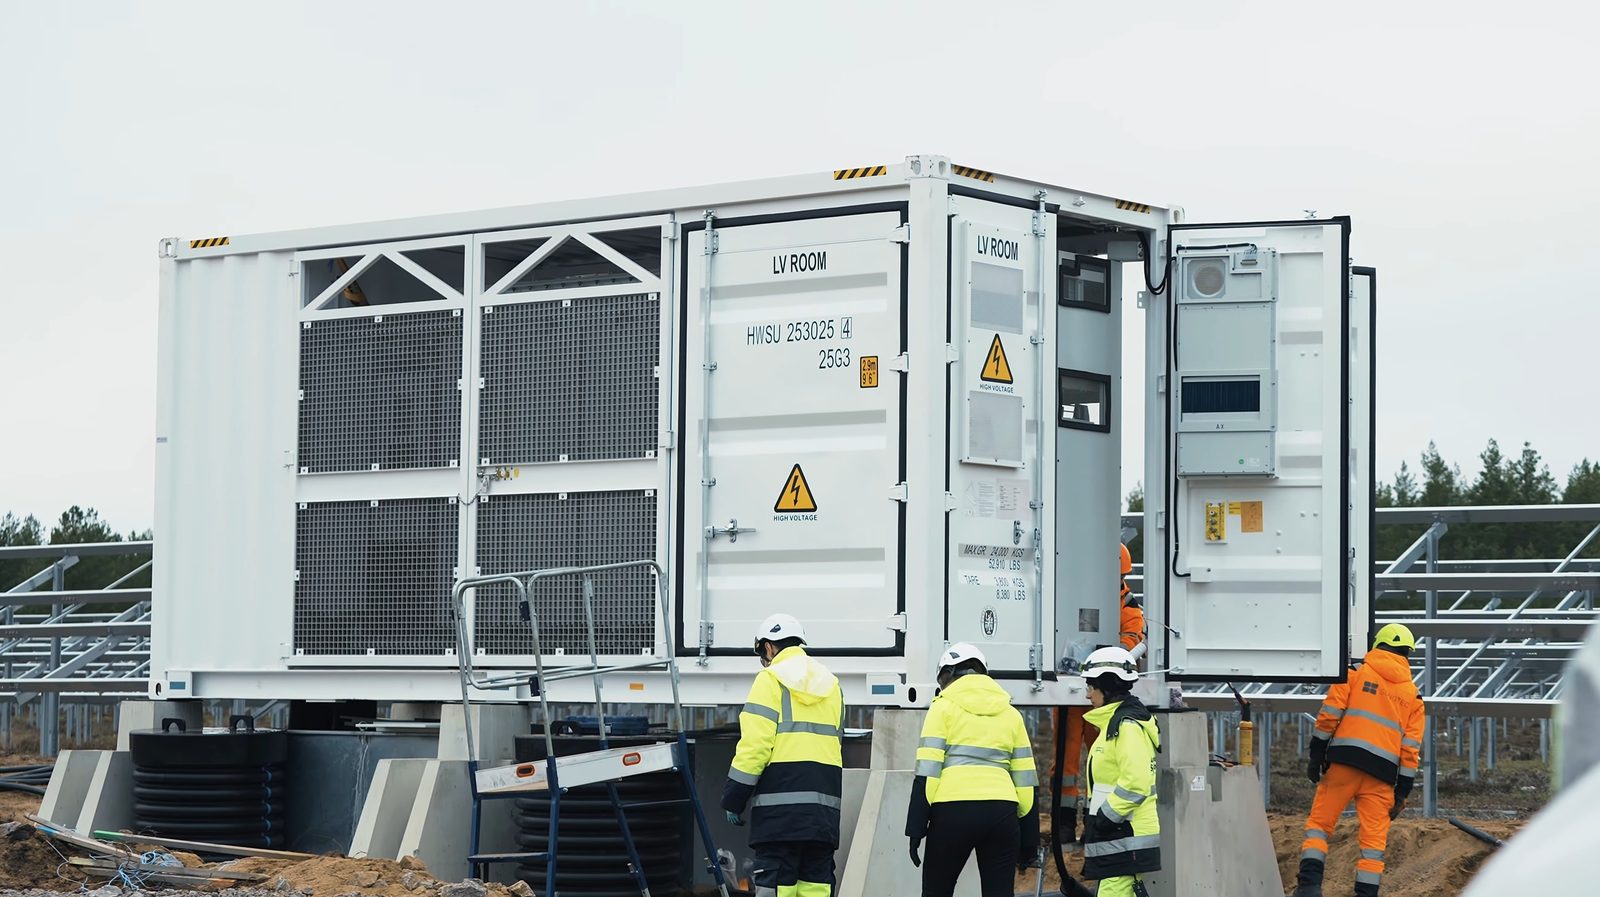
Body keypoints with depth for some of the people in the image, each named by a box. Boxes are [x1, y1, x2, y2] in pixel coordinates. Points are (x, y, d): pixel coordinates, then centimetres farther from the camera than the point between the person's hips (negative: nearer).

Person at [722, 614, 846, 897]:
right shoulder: (830, 684, 19)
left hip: (780, 800, -6)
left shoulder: (771, 679, -1)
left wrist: (734, 797, -5)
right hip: (824, 803, 6)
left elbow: (755, 744, -8)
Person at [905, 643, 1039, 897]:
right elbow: (1025, 781, 14)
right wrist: (1029, 841, 17)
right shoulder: (1010, 713, 17)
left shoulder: (944, 706, 6)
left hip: (952, 811, -3)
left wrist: (915, 828, -2)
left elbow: (927, 773, -3)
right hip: (1002, 813, 3)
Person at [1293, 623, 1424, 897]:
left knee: (1319, 822, 4)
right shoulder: (1412, 695, 16)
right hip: (1383, 770, 2)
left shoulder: (1355, 673, 8)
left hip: (1344, 761, -2)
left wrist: (1316, 756, 1)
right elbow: (1411, 747, 10)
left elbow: (1330, 714, -1)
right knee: (1374, 837, 6)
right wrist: (1402, 792, 10)